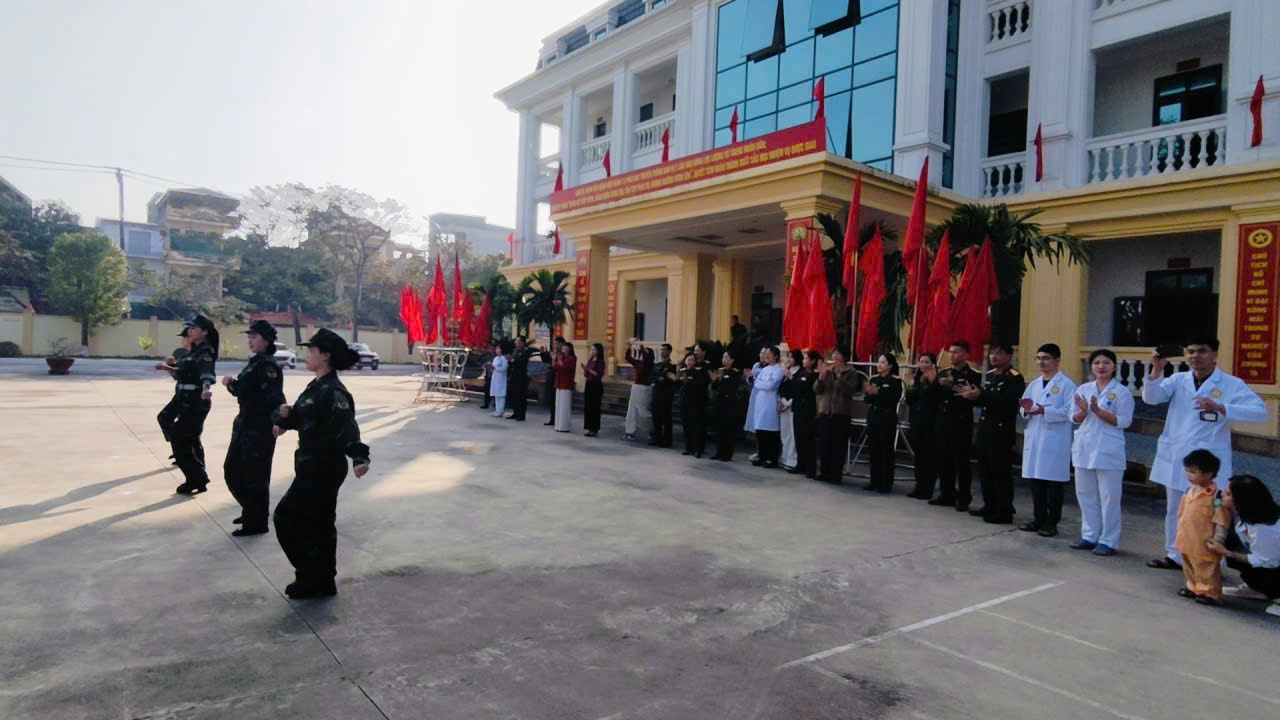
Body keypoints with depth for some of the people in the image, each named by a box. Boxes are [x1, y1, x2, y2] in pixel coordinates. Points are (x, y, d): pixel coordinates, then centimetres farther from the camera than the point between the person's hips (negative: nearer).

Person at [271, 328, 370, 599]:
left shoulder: (332, 392, -21)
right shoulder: (316, 386, 10)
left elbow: (347, 427, -33)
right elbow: (300, 419, 17)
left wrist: (360, 457, -47)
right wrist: (286, 414, -6)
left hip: (323, 469, -10)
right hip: (314, 466, 10)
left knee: (287, 518, 0)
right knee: (319, 523, 15)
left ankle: (311, 579, 11)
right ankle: (322, 581, 26)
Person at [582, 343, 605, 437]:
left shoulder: (600, 361, -8)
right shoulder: (590, 360, 10)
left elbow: (599, 374, -16)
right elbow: (585, 375, 12)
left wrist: (589, 370, -17)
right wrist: (584, 368, -5)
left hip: (596, 386, -7)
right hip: (589, 384, 7)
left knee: (594, 407, -3)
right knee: (587, 407, 8)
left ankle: (595, 429, 4)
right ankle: (590, 428, 16)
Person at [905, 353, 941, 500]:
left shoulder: (936, 380, -8)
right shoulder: (916, 379, 11)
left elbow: (939, 399, -24)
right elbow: (910, 401, 10)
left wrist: (933, 381, -33)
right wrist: (910, 387, -6)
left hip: (931, 423, -6)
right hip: (916, 421, 6)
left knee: (929, 456, 0)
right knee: (918, 455, 11)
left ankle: (927, 489, 7)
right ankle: (919, 486, 19)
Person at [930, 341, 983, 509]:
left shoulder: (973, 375, -4)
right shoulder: (942, 373, 14)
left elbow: (974, 399, -14)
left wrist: (952, 386, -22)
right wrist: (939, 384, -13)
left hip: (961, 425, -5)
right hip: (942, 423, 5)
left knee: (961, 462, -2)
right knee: (944, 461, 9)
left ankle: (964, 499, 7)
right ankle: (947, 495, 19)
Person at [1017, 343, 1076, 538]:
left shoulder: (1066, 384, -5)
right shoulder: (1033, 384, 15)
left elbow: (1069, 411, -15)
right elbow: (1023, 408, 13)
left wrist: (1043, 410, -22)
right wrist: (1026, 409, -9)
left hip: (1055, 440, -6)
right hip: (1033, 439, 6)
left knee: (1054, 483, 1)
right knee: (1035, 480, 10)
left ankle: (1052, 522, 9)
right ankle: (1038, 519, 20)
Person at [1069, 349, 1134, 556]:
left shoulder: (1122, 392, -5)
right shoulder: (1083, 389, 8)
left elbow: (1124, 421, -11)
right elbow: (1075, 419, 9)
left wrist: (1098, 411, -20)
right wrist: (1083, 411, -13)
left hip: (1109, 451, -5)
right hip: (1084, 448, 5)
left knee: (1108, 497, 0)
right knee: (1085, 495, 11)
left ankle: (1108, 541, 8)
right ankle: (1089, 536, 23)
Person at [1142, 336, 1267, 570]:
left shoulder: (1232, 384, -5)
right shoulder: (1178, 379, 4)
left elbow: (1260, 411, -16)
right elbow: (1151, 398, -9)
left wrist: (1220, 408, -30)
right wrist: (1157, 368, -22)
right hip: (1175, 457, 4)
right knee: (1174, 509, 15)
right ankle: (1174, 555, 30)